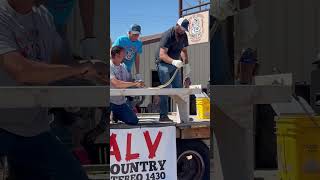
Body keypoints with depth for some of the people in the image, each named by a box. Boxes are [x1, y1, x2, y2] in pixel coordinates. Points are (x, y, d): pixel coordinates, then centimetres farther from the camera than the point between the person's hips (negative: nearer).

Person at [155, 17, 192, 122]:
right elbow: (162, 55, -29)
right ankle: (163, 116, -10)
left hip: (175, 64, 8)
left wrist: (186, 64, 2)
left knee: (179, 89, 7)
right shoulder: (168, 35, -22)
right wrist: (174, 61, -43)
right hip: (163, 64, -8)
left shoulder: (184, 36, 2)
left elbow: (184, 50, 15)